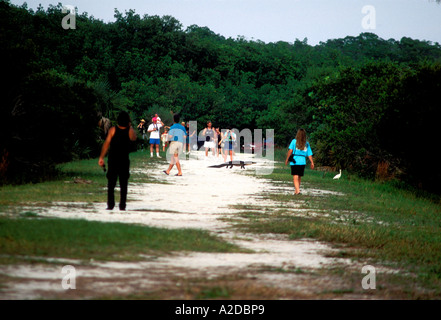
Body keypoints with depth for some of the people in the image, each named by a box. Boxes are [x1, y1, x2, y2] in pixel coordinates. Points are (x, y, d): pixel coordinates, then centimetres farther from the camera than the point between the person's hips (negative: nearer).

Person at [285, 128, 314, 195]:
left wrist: (287, 159, -6)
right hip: (303, 162, 4)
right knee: (299, 177, 16)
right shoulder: (307, 144, 7)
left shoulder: (294, 141, -2)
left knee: (295, 177, -7)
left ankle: (297, 190, -23)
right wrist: (312, 163, 8)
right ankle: (296, 190, 27)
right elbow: (309, 154, 4)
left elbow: (290, 150, -11)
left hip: (294, 162, -4)